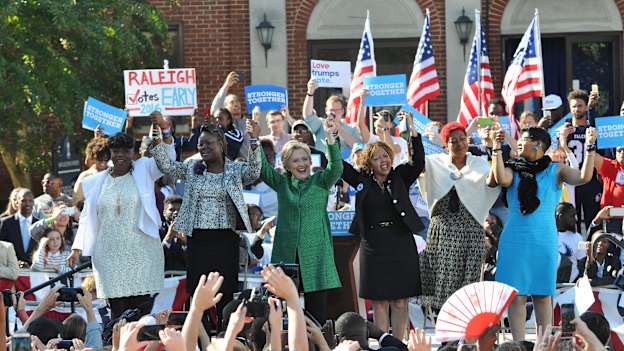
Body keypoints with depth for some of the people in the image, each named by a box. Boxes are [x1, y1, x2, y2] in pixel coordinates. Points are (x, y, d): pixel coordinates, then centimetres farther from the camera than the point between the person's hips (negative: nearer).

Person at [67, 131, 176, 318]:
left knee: (142, 307, -6)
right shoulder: (96, 182, 12)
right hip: (110, 257, 1)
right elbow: (86, 217, 14)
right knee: (117, 307, -6)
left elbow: (167, 159, -8)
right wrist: (77, 249, 5)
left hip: (142, 252, -1)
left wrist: (165, 133, -26)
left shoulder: (143, 171, 8)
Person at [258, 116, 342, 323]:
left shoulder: (321, 182, 6)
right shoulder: (281, 183, 12)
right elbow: (262, 168, 1)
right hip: (286, 254, 2)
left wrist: (331, 137, -23)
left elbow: (336, 168, -10)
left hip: (315, 255, -2)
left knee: (317, 312, -4)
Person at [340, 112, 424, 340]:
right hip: (374, 246, 0)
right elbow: (338, 165, 4)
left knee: (400, 302, 2)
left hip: (401, 244, 0)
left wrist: (413, 132, -18)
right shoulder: (361, 180, 6)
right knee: (379, 302, 3)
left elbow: (418, 162, -8)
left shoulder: (400, 177, 6)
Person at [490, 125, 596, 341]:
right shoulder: (513, 169, 7)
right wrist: (497, 148, -13)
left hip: (544, 241, -1)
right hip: (515, 240, 1)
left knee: (542, 295, 5)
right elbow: (501, 179, -15)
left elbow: (583, 178, -11)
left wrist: (590, 147, -18)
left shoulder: (555, 171, 4)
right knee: (516, 295, 0)